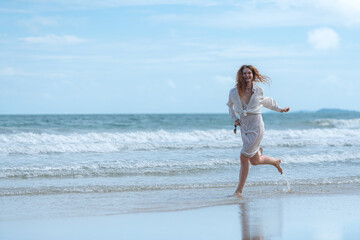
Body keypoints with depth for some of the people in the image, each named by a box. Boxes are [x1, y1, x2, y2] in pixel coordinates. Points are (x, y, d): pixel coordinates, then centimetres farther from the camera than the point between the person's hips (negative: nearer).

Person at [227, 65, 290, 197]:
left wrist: (279, 109, 27)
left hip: (256, 126, -4)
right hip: (244, 127, 4)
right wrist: (234, 118, 7)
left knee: (244, 157, -13)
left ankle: (239, 190, -3)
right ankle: (276, 162, 42)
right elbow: (230, 105, 21)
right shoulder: (234, 92, -1)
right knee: (255, 160, 10)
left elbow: (265, 101, 20)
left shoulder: (258, 91, -3)